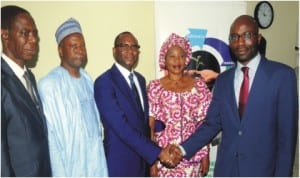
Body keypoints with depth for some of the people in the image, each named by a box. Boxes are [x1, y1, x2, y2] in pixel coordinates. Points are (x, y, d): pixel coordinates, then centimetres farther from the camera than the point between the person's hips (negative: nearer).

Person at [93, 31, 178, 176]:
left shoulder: (140, 79, 8)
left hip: (142, 160, 7)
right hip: (120, 162, -7)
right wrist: (158, 152, -26)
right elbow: (121, 126, -24)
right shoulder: (104, 82, -17)